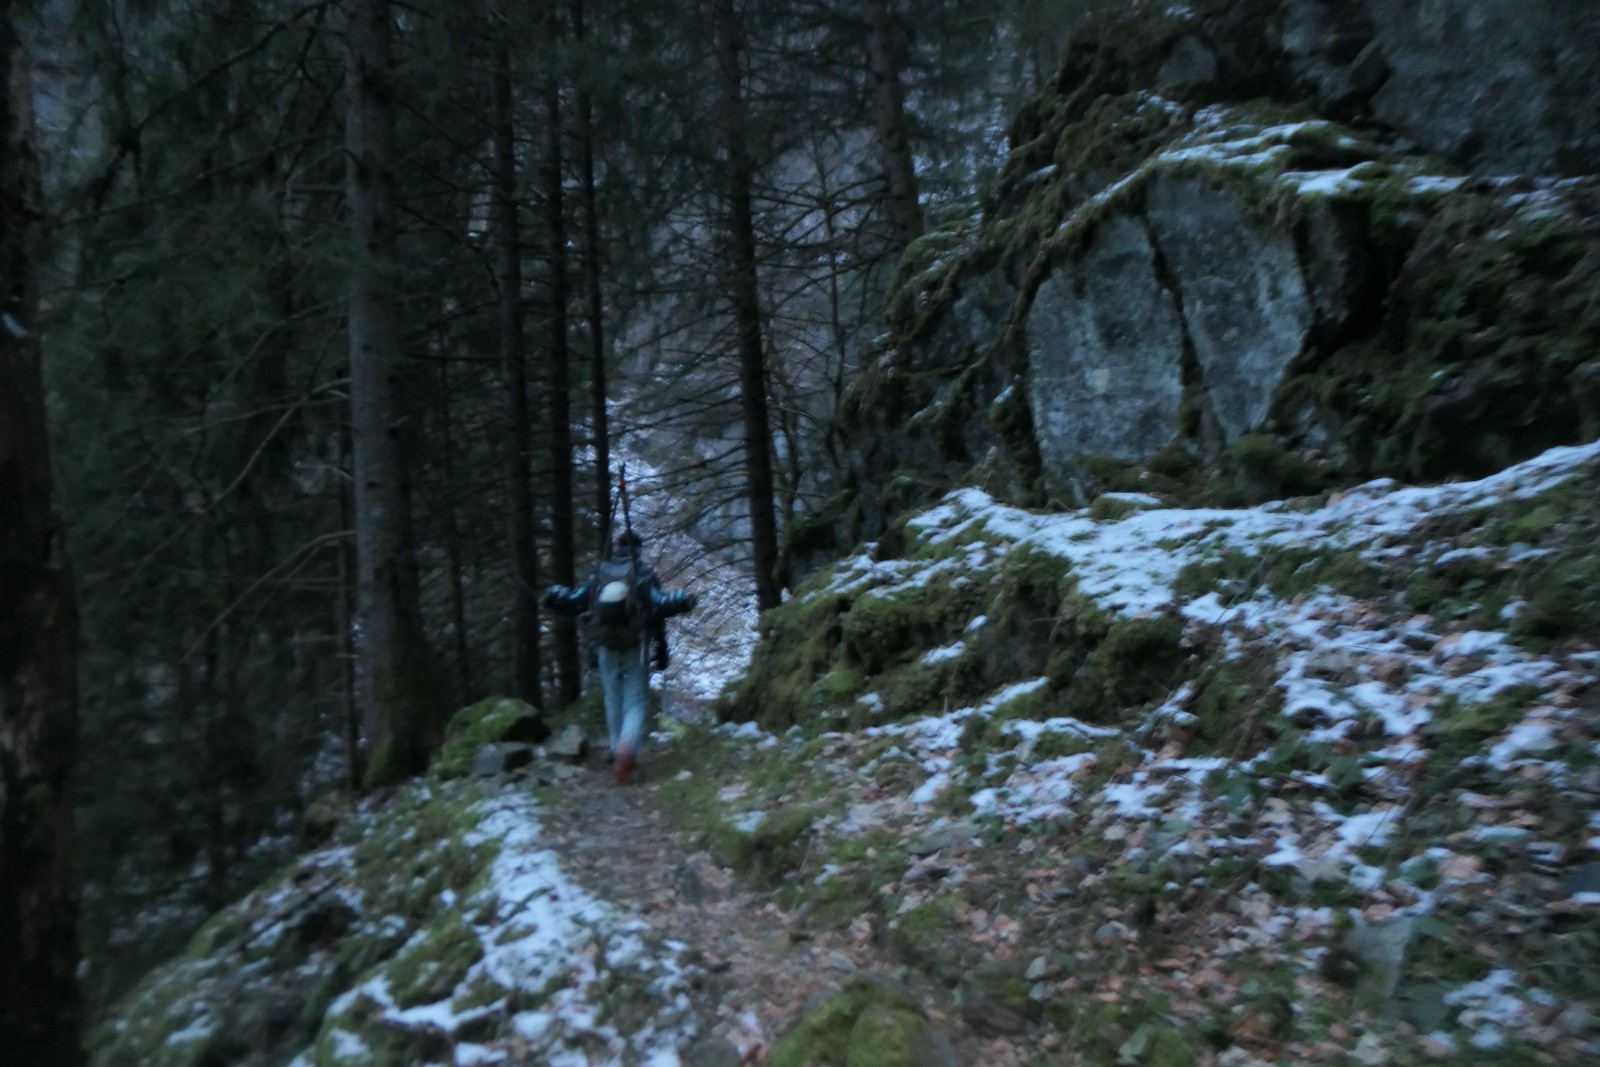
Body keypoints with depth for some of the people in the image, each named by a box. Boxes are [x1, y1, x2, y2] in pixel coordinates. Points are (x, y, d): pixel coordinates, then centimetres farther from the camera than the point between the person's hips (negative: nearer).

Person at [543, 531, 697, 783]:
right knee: (635, 701, 0)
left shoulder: (597, 573, 3)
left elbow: (575, 603, 4)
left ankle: (617, 752, 25)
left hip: (606, 648, 3)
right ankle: (627, 749, -24)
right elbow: (659, 606, -17)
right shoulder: (643, 574, -6)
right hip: (635, 648, -3)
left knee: (613, 700, 18)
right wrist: (684, 601, -9)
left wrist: (554, 596, 19)